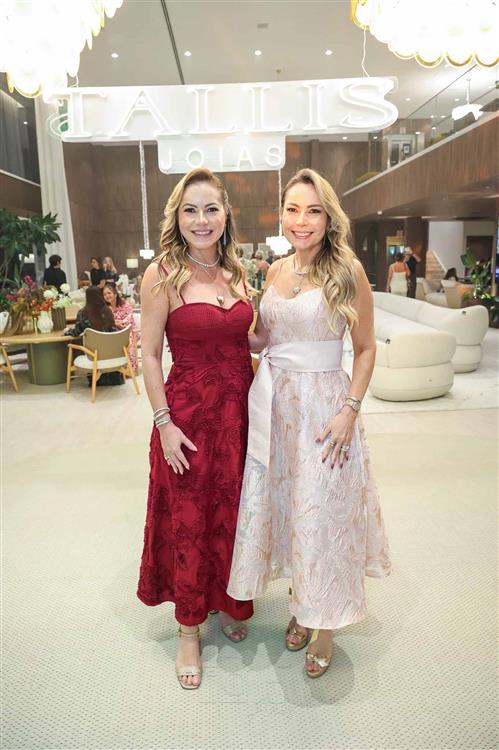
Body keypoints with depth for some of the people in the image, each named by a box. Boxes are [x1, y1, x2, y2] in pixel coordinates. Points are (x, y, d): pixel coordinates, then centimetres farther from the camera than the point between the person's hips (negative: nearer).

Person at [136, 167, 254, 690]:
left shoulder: (235, 271, 6)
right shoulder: (163, 274, -9)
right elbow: (149, 355, -9)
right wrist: (164, 422, -13)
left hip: (240, 407, 5)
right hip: (188, 411, -5)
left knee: (233, 514, 17)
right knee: (187, 520, 8)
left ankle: (227, 603, 42)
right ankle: (188, 630, 29)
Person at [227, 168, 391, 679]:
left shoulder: (347, 271, -7)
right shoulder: (276, 271, 8)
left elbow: (365, 348, -5)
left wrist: (350, 411, -12)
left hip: (323, 404, -5)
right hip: (272, 402, 5)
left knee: (321, 513, 4)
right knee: (280, 505, 13)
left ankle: (323, 624, 28)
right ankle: (300, 606, 37)